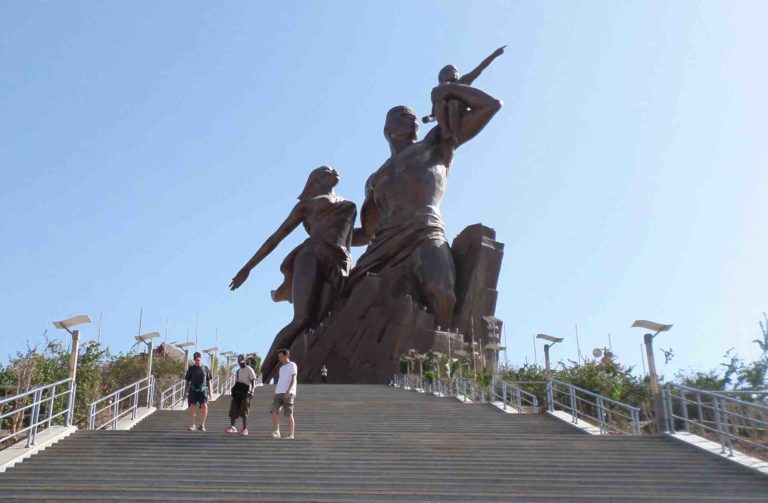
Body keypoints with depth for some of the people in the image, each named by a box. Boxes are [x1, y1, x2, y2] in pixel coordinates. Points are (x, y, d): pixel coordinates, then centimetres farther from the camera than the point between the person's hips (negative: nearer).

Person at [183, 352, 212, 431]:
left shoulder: (205, 369, 11)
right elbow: (187, 381, 12)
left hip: (203, 390, 0)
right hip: (193, 390, 0)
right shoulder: (191, 369, 10)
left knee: (204, 406, -18)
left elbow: (208, 381, 14)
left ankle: (202, 425, -5)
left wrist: (210, 392, 9)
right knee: (192, 406, -13)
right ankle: (192, 425, -1)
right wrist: (185, 392, 6)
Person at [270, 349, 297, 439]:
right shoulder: (281, 368, 25)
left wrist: (288, 391, -21)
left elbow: (293, 379, -9)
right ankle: (276, 432, -7)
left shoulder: (292, 365, 1)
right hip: (278, 393, 7)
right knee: (274, 411, -9)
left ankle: (291, 434, -1)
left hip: (288, 394, -7)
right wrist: (275, 393, 17)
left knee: (289, 414, -5)